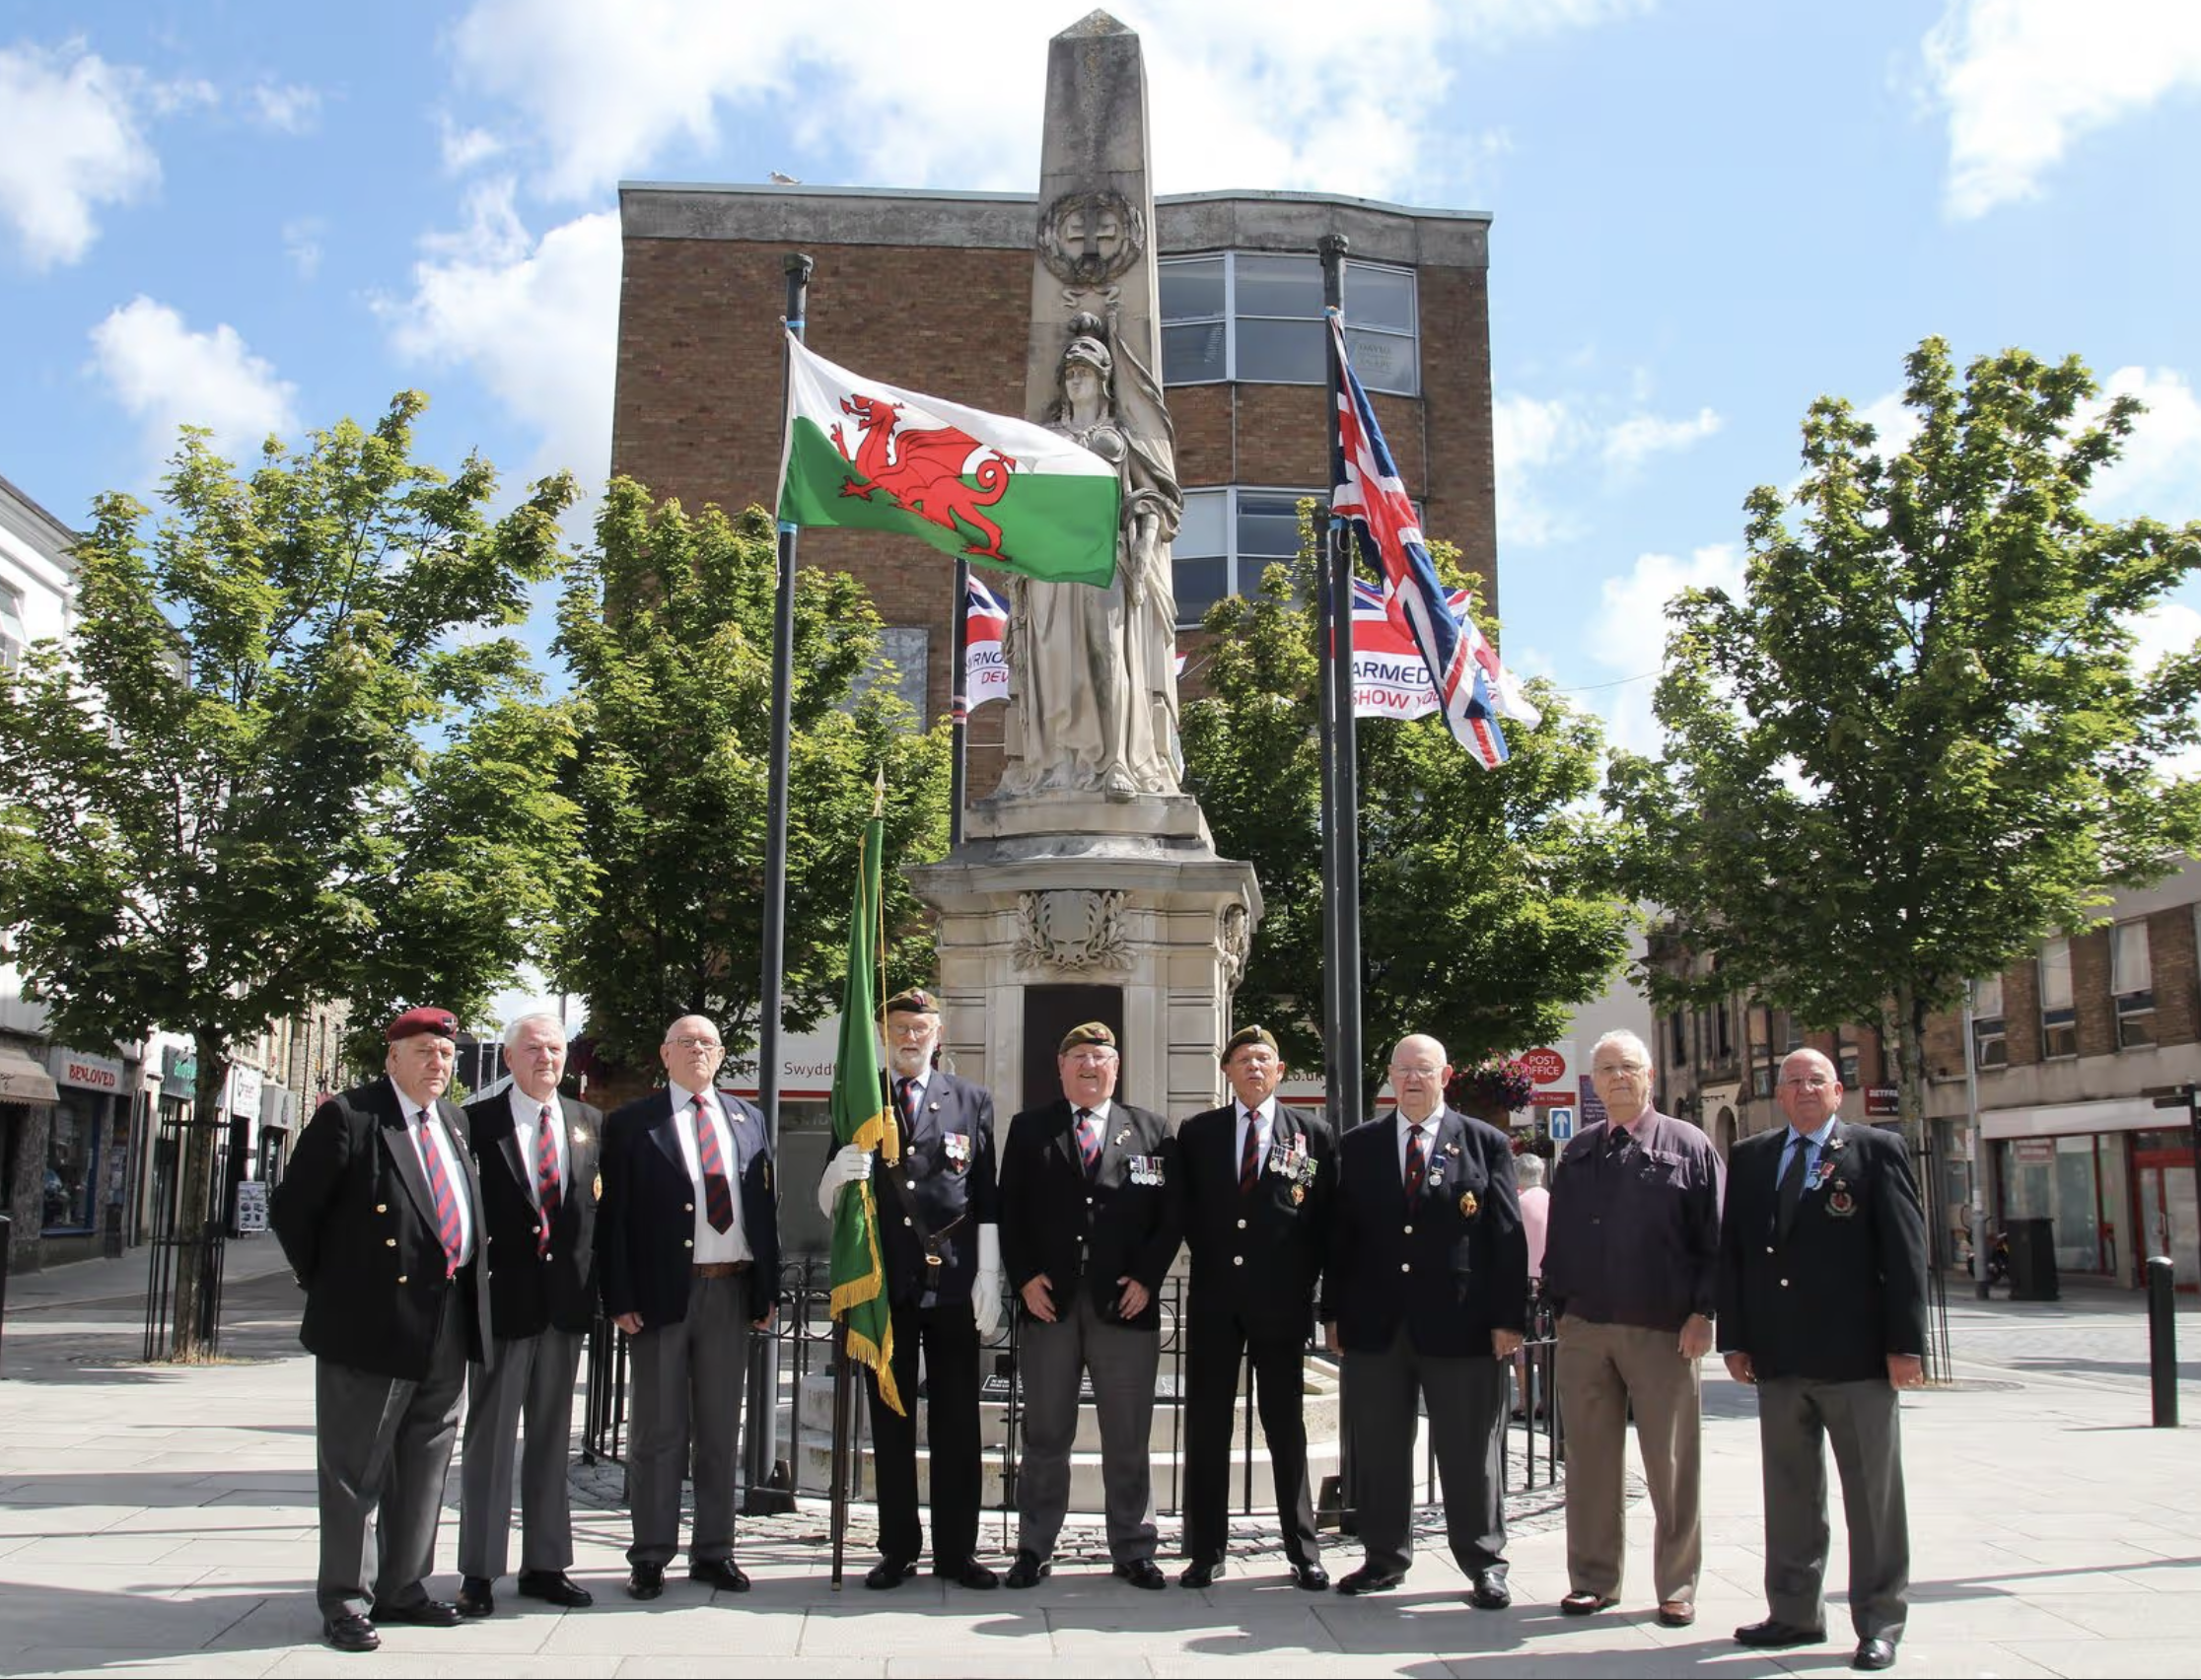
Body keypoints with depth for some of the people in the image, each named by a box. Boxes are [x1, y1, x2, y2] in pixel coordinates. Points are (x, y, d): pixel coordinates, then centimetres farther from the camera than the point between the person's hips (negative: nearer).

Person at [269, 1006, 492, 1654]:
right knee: (355, 1469, 3)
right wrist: (326, 1283, -1)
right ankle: (345, 1601, 13)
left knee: (424, 1467, 15)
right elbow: (290, 1207, -7)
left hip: (447, 1327, 7)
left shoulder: (454, 1123, 12)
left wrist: (464, 1284, 14)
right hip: (372, 1322, -7)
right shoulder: (348, 1118, -9)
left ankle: (401, 1589, 27)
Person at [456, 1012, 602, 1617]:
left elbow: (599, 1203, 11)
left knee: (553, 1437, 12)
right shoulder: (476, 1121, -4)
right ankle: (479, 1571, 12)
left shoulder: (588, 1123, 9)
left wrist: (593, 1280, 5)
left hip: (566, 1298, 4)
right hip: (502, 1295, -4)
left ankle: (545, 1564, 21)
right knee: (490, 1436, 3)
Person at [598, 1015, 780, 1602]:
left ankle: (713, 1551, 20)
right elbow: (613, 1215, -2)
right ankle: (651, 1555, 14)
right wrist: (619, 1299, -10)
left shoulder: (747, 1120, 13)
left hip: (730, 1291, 3)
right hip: (660, 1291, -3)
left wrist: (768, 1289, 6)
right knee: (658, 1431, 4)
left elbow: (766, 1206, 12)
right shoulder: (632, 1124, 2)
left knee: (720, 1431, 10)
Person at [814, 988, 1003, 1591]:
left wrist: (988, 1277, -2)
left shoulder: (971, 1101, 8)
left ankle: (956, 1551, 13)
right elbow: (829, 1203, 6)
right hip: (884, 1285, 1)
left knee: (957, 1422, 4)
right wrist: (838, 1174, -17)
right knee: (891, 1421, 7)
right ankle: (898, 1550, 17)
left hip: (954, 1285, 0)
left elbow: (986, 1199, 5)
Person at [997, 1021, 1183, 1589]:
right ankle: (1034, 1551, 16)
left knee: (1127, 1439, 5)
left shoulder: (1151, 1131, 10)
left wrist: (1146, 1278, -5)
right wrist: (1024, 1279, -5)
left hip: (1125, 1302, 0)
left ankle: (1133, 1551, 16)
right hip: (1048, 1302, 0)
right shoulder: (1028, 1129, 10)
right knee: (1045, 1436, 7)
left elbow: (1172, 1211, 5)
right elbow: (1010, 1211, 6)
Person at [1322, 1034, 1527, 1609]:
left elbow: (1508, 1236, 0)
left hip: (1460, 1324, -2)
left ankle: (1484, 1565, 19)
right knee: (1377, 1452, 9)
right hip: (1375, 1323, 2)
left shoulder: (1486, 1144, 3)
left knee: (1472, 1453, 5)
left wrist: (1509, 1317, -5)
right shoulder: (1357, 1146, 9)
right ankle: (1384, 1558, 22)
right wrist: (1333, 1311, 5)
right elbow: (1340, 1233, 9)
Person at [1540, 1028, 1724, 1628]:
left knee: (1672, 1463, 4)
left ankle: (1677, 1587, 16)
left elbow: (1715, 1237, -3)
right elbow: (1558, 1237, 16)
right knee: (1590, 1459, 9)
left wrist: (1703, 1313, -10)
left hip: (1663, 1331, -3)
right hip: (1583, 1330, 4)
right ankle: (1594, 1579, 20)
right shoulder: (1578, 1153, 12)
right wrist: (1557, 1305, 9)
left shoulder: (1689, 1146, 1)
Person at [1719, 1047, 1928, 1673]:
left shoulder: (1876, 1150, 0)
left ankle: (1879, 1622, 15)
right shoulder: (1748, 1158, 11)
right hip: (1778, 1358, 4)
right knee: (1789, 1493, 12)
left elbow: (1905, 1251, -4)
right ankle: (1795, 1613, 23)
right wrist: (1735, 1339, 5)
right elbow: (1731, 1252, 11)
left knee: (1873, 1495, 4)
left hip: (1858, 1357, -4)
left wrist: (1905, 1343, -9)